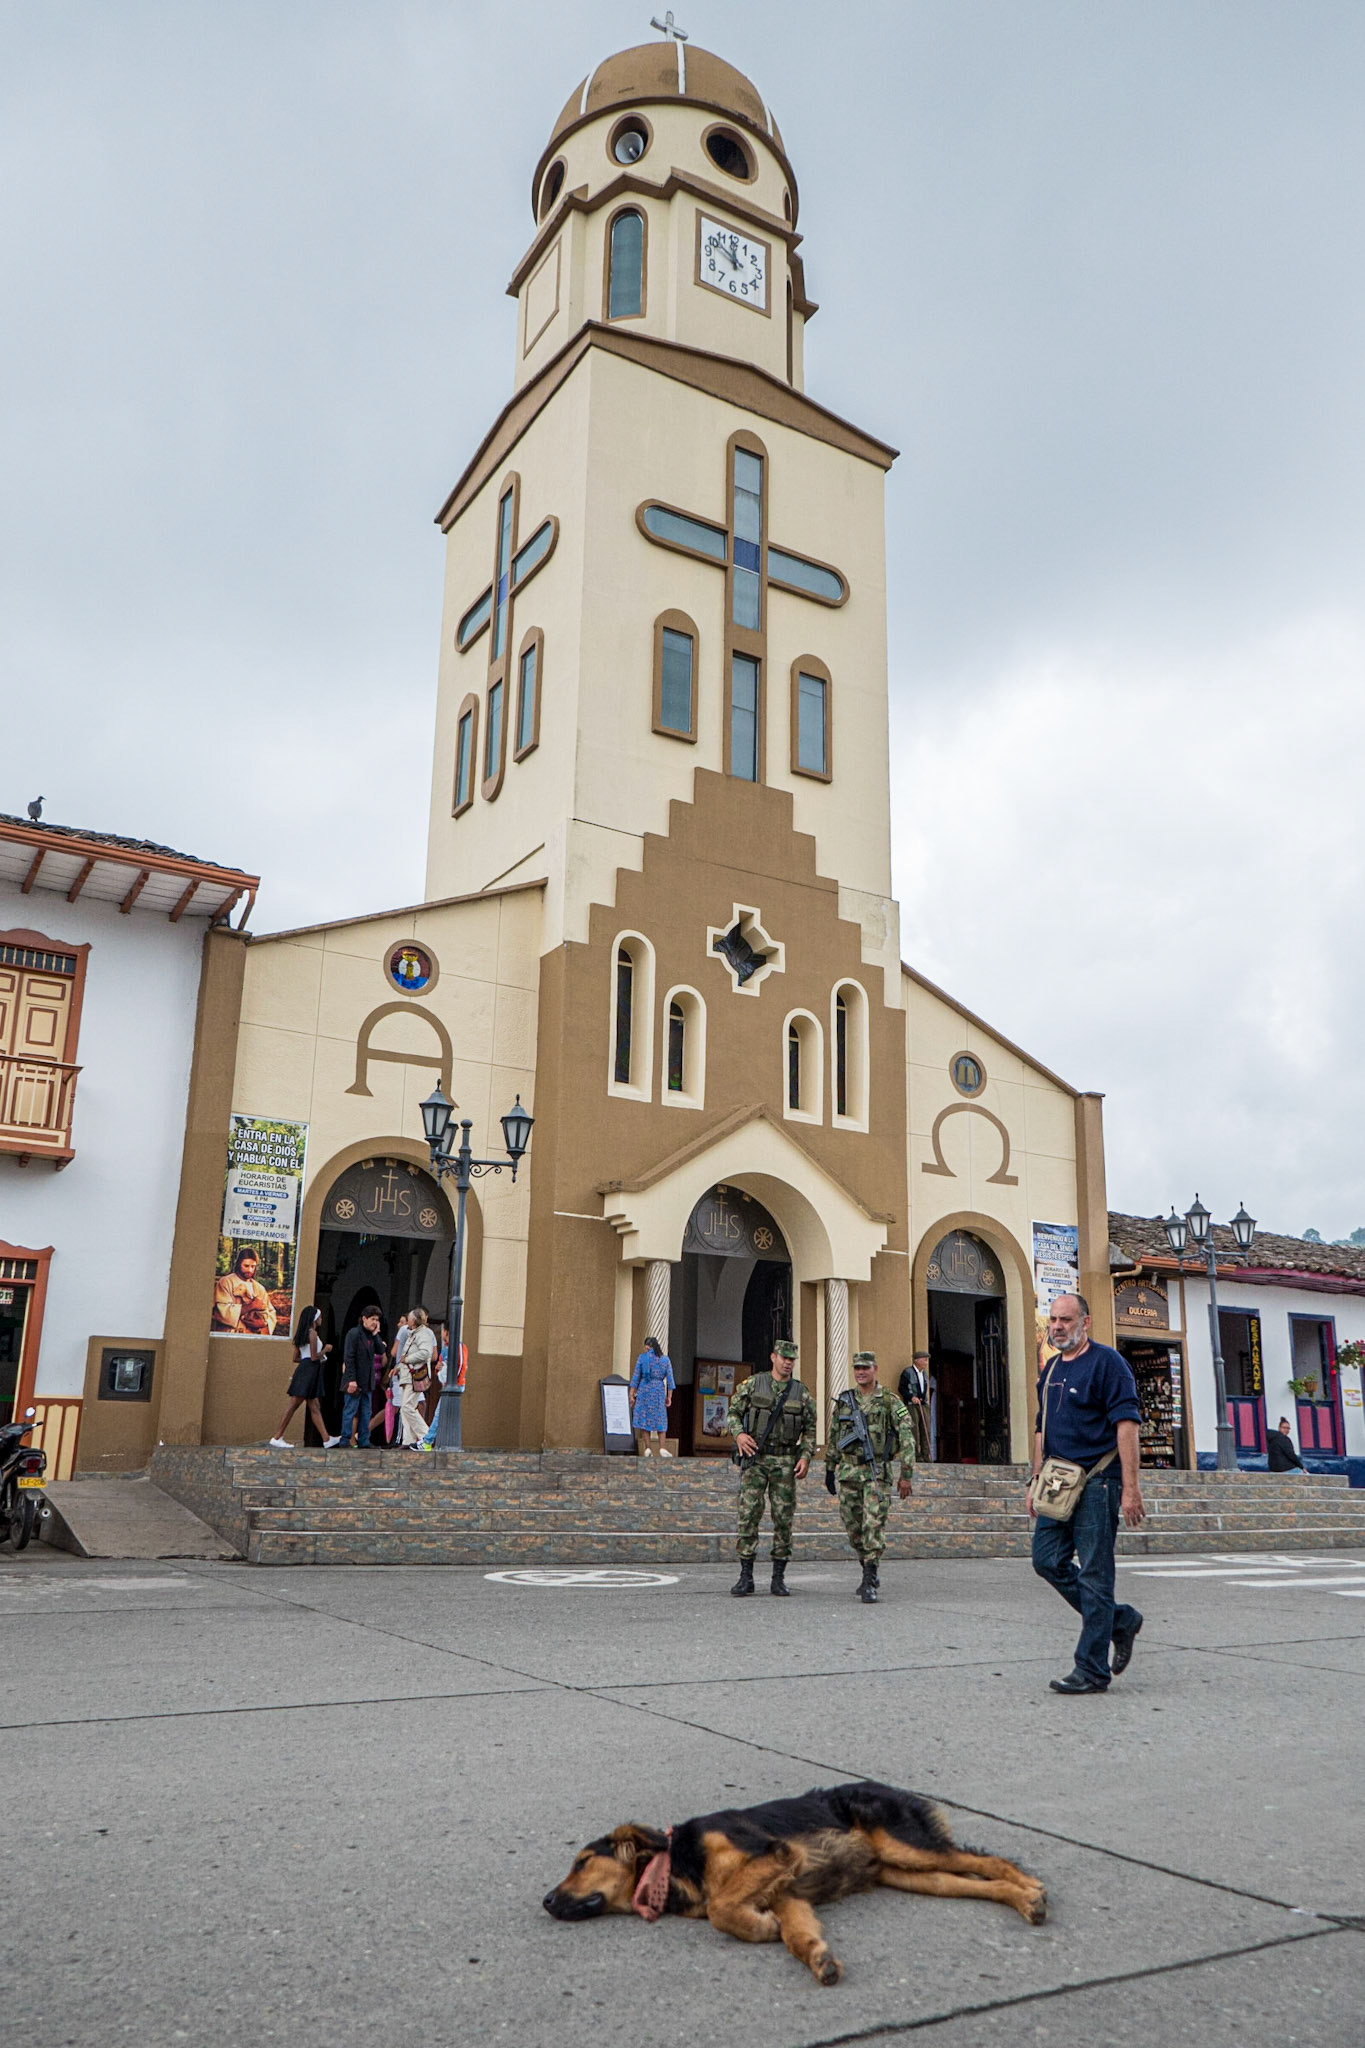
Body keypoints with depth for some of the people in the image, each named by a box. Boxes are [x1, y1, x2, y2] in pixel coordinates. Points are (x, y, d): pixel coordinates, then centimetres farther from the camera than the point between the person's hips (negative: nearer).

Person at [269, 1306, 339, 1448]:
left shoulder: (301, 1334, 15)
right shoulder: (312, 1333, -11)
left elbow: (296, 1358, 14)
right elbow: (314, 1357, -17)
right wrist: (326, 1350, -2)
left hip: (303, 1368, 10)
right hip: (308, 1372, -10)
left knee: (315, 1407, 8)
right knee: (294, 1404, -7)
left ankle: (326, 1439, 10)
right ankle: (277, 1438, -4)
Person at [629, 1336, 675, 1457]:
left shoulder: (642, 1357, 0)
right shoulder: (665, 1359, 6)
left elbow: (635, 1377, -2)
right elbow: (670, 1379, 3)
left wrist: (631, 1394, 1)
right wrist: (669, 1397, 7)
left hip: (644, 1389, -1)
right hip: (659, 1390, 1)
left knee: (644, 1418, 5)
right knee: (660, 1419, 9)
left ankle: (647, 1448, -3)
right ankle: (662, 1447, -3)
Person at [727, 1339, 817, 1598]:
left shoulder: (801, 1392, 5)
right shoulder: (752, 1384, 2)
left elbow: (810, 1429, 9)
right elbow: (733, 1413, 4)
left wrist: (805, 1457, -4)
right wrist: (738, 1434, -16)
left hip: (785, 1462, 1)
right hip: (755, 1459, -1)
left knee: (783, 1518, 2)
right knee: (748, 1515, -5)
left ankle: (778, 1578, 11)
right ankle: (746, 1577, 2)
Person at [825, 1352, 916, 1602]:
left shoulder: (890, 1402, -2)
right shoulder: (843, 1401, 9)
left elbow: (907, 1439, -4)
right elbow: (833, 1438, 17)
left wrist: (905, 1475, -8)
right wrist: (829, 1469, 15)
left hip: (877, 1472, -4)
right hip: (847, 1473, 4)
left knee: (874, 1525, -12)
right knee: (853, 1527, 9)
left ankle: (869, 1583, -8)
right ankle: (869, 1572, 28)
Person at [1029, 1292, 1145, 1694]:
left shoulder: (1107, 1363, -8)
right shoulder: (1051, 1369, 16)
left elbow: (1126, 1424, -14)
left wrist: (1130, 1487, -19)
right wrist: (1036, 1480, 19)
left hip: (1097, 1482, -8)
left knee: (1094, 1574, -3)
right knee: (1048, 1560, 4)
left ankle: (1092, 1671, 5)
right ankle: (1121, 1620, 22)